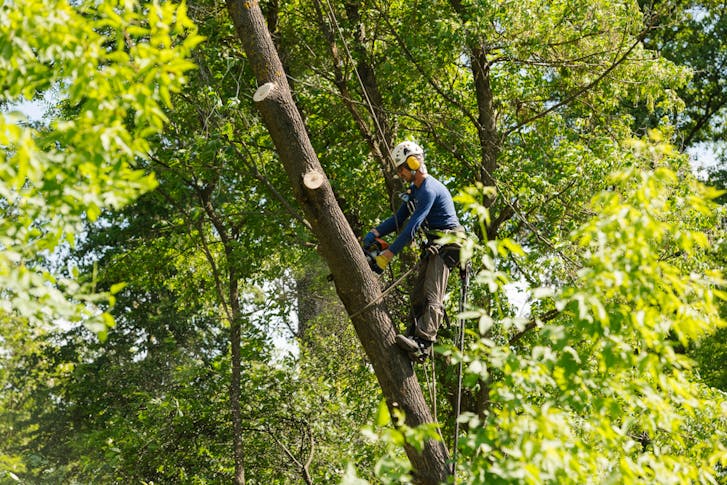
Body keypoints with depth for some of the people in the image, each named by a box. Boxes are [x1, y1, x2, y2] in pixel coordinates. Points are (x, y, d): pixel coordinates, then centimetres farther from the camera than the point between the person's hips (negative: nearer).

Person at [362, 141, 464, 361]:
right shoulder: (415, 190, 16)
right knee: (417, 297, 6)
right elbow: (399, 218, 16)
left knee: (432, 297, -23)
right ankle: (415, 340, 4)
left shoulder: (429, 189, -18)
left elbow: (413, 226, -24)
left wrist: (389, 253, -24)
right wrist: (375, 232, -1)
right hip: (433, 245, 11)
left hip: (447, 244, -11)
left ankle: (422, 344, -35)